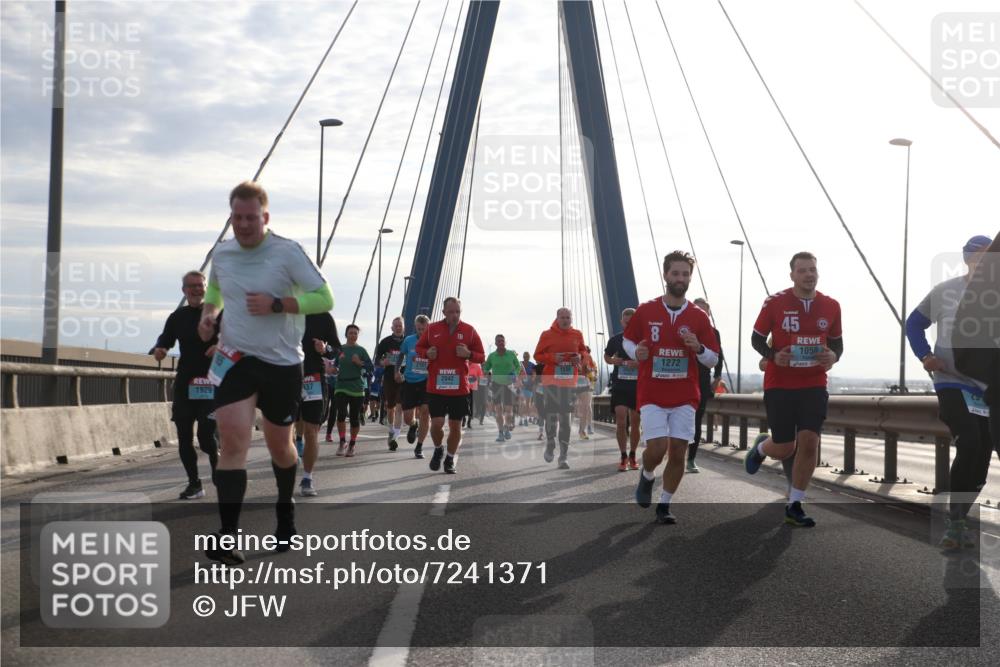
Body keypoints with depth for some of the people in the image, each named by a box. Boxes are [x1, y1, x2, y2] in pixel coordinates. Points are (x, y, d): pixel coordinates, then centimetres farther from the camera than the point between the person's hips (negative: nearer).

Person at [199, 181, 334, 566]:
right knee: (233, 439, -17)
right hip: (234, 360, 2)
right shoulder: (221, 254, 4)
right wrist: (208, 313, 4)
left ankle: (285, 512, 41)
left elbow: (324, 299, -11)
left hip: (282, 364, -2)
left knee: (279, 445, 12)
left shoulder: (287, 252, -10)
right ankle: (228, 535, -19)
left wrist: (276, 304, -21)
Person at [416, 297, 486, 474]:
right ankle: (438, 449, 23)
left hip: (460, 388, 1)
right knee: (436, 423, -8)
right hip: (435, 387, 0)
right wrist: (427, 353, -7)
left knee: (455, 426, 6)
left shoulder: (469, 331, 1)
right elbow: (419, 347, 16)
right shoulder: (432, 329, 2)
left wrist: (468, 354, -15)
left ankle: (450, 459, 24)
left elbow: (481, 357, 6)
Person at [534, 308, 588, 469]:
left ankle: (563, 457, 10)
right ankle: (550, 446, 19)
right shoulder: (547, 335, -3)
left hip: (570, 381, 3)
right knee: (551, 414, -8)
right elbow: (537, 356, 1)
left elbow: (583, 350, 20)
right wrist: (552, 357, -16)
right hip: (551, 379, -3)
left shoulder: (577, 335, 6)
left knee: (565, 418, 5)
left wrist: (580, 356, -3)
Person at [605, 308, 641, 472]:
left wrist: (639, 364, -15)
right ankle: (623, 457, 0)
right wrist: (615, 361, -4)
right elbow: (607, 357, 18)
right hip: (619, 385, 0)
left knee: (635, 423, 8)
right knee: (621, 422, -10)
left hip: (638, 386, 0)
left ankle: (632, 456, 23)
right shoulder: (615, 340, 3)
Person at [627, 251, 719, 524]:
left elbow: (713, 359, 7)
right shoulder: (645, 311, 0)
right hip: (652, 395, -1)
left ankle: (664, 506, 14)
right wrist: (636, 353, -9)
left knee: (678, 453, -2)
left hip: (685, 397, 2)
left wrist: (698, 348, -15)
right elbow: (627, 340, 14)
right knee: (657, 448, -13)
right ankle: (647, 476, 22)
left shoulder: (699, 317, 3)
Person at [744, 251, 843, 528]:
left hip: (814, 385, 2)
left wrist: (833, 356, -9)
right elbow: (757, 338, 2)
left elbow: (837, 342, 14)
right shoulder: (775, 303, -7)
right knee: (784, 449, 1)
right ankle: (761, 446, 40)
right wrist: (773, 356, -17)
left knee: (809, 442, -10)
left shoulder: (831, 306, 2)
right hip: (780, 384, -2)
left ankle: (794, 506, 3)